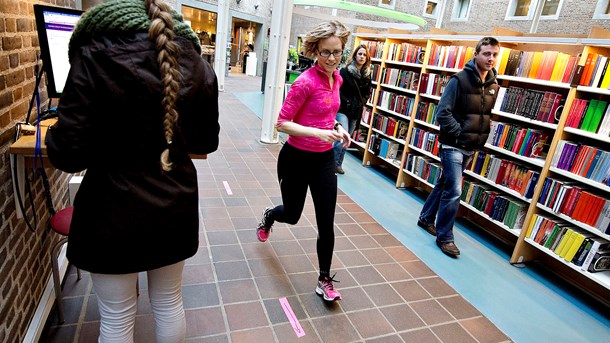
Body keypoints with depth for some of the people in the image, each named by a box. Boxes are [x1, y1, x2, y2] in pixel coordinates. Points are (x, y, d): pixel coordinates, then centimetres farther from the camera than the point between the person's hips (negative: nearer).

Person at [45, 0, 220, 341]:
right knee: (170, 304, 23)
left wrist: (53, 135, 8)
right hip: (175, 204, 4)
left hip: (115, 210, -3)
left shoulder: (95, 56, -14)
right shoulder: (196, 62, -3)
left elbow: (69, 154, -14)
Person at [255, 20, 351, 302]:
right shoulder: (305, 82, -20)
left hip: (324, 159, 6)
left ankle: (324, 280, 24)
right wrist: (317, 132, -29)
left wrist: (337, 127, 0)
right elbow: (282, 123, -18)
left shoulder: (336, 78, 3)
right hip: (297, 159, -5)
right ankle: (268, 216, 55)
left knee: (326, 224, 5)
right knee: (292, 215, 16)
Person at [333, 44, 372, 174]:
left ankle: (338, 164, 24)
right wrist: (345, 101, -12)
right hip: (342, 109, -5)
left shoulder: (367, 75, 7)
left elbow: (368, 92, 18)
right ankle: (333, 162, 2)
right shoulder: (345, 71, -8)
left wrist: (362, 102, 3)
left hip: (356, 112, 5)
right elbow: (336, 89, -8)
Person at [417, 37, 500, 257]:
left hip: (471, 149, 7)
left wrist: (481, 140, 9)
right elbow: (443, 112, -16)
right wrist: (460, 135, -15)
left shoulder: (494, 86, 9)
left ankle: (426, 219, 34)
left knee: (445, 184, 17)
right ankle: (444, 237, 6)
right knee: (453, 191, -8)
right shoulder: (460, 80, -12)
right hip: (453, 146, -7)